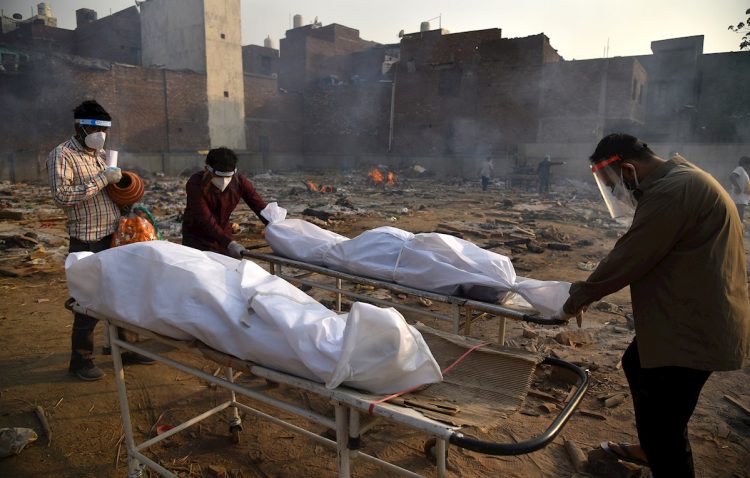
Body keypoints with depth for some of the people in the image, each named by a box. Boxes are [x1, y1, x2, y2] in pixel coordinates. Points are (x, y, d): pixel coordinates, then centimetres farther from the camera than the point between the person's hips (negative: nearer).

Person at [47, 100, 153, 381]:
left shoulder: (101, 153, 14)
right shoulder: (62, 156, -9)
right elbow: (61, 196, -22)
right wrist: (101, 180, -23)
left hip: (115, 236, 7)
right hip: (87, 243, -7)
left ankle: (126, 348, 27)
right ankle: (80, 361, 17)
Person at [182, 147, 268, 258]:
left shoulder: (239, 181, -17)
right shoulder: (195, 184, -27)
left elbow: (260, 206, -18)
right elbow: (205, 219, -34)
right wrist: (230, 243, -44)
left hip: (223, 234, 3)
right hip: (196, 237, -3)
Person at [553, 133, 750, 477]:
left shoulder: (670, 192, -25)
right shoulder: (676, 180, 11)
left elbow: (628, 258, -23)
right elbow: (640, 257, 14)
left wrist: (577, 300, -9)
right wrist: (588, 290, 10)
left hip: (695, 327, -11)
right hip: (684, 316, 12)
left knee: (663, 425, -2)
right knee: (637, 365, 29)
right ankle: (650, 449, 49)